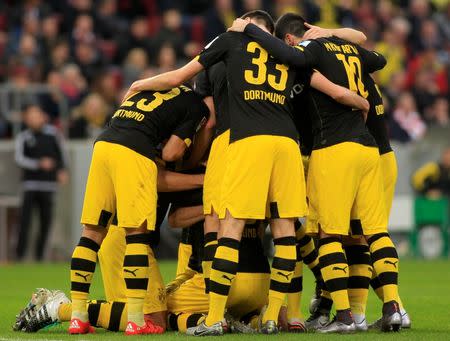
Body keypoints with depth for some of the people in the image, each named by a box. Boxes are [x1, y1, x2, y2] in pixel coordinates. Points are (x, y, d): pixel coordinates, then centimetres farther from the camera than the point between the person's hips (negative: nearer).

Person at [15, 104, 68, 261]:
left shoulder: (52, 133, 5)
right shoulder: (23, 138, -1)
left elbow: (60, 152, 17)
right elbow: (19, 158, -13)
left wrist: (62, 170, 5)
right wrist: (39, 164, -24)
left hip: (48, 184, 2)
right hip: (30, 184, -2)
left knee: (46, 222, 4)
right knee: (25, 220, -11)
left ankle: (39, 256, 15)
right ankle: (20, 256, -8)